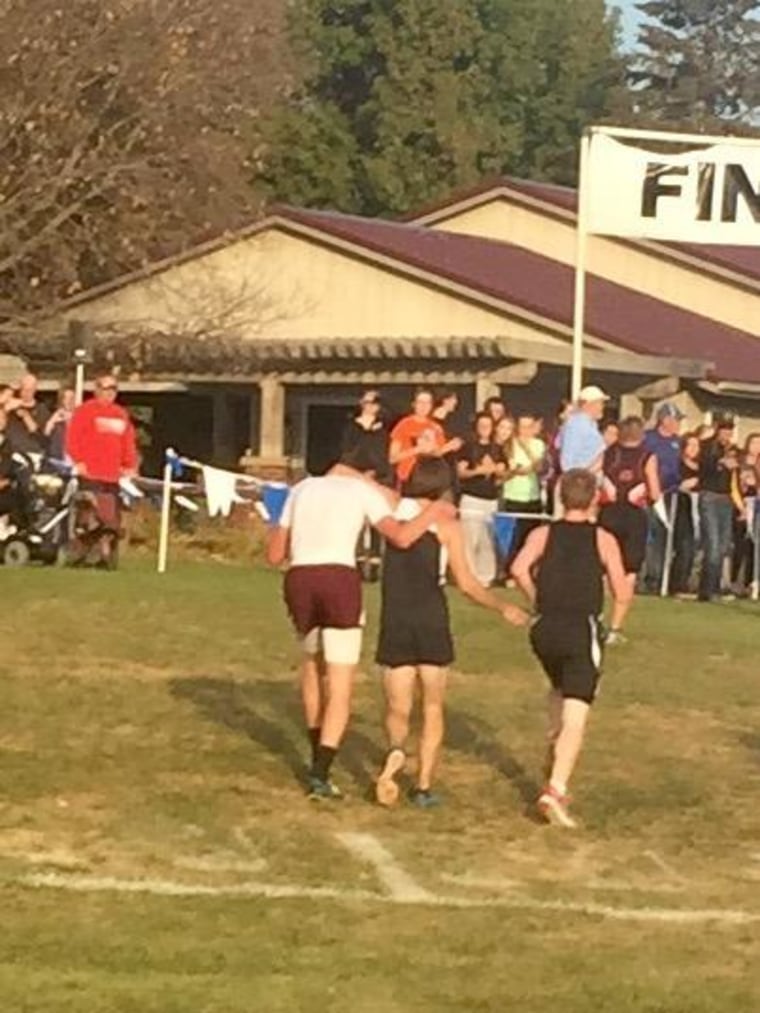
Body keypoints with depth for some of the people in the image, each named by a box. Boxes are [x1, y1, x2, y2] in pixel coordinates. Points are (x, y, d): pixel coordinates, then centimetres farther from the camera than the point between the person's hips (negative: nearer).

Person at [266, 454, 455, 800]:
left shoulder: (302, 489, 20)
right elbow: (401, 537, -5)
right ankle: (320, 775, -6)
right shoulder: (364, 490, 10)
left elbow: (275, 554, 19)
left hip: (298, 579, 4)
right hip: (339, 580, -4)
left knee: (312, 661, 30)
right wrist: (432, 513, 13)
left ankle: (317, 756, 35)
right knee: (340, 689, 4)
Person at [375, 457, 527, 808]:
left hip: (394, 623, 2)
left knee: (397, 709, 10)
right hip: (431, 622, -2)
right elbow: (466, 583, -6)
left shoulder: (394, 513, 1)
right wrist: (503, 608, 6)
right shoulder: (446, 525, -4)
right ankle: (424, 785, 9)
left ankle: (396, 750, -23)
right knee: (432, 708, 14)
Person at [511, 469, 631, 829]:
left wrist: (538, 602, 4)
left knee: (560, 690, 33)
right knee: (575, 716, -8)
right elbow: (622, 593, -5)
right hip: (583, 630, -3)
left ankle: (554, 755, 33)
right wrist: (613, 626, 12)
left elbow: (519, 569, -10)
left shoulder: (543, 534, 7)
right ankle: (555, 789, -22)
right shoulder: (603, 540, 3)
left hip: (546, 628, 4)